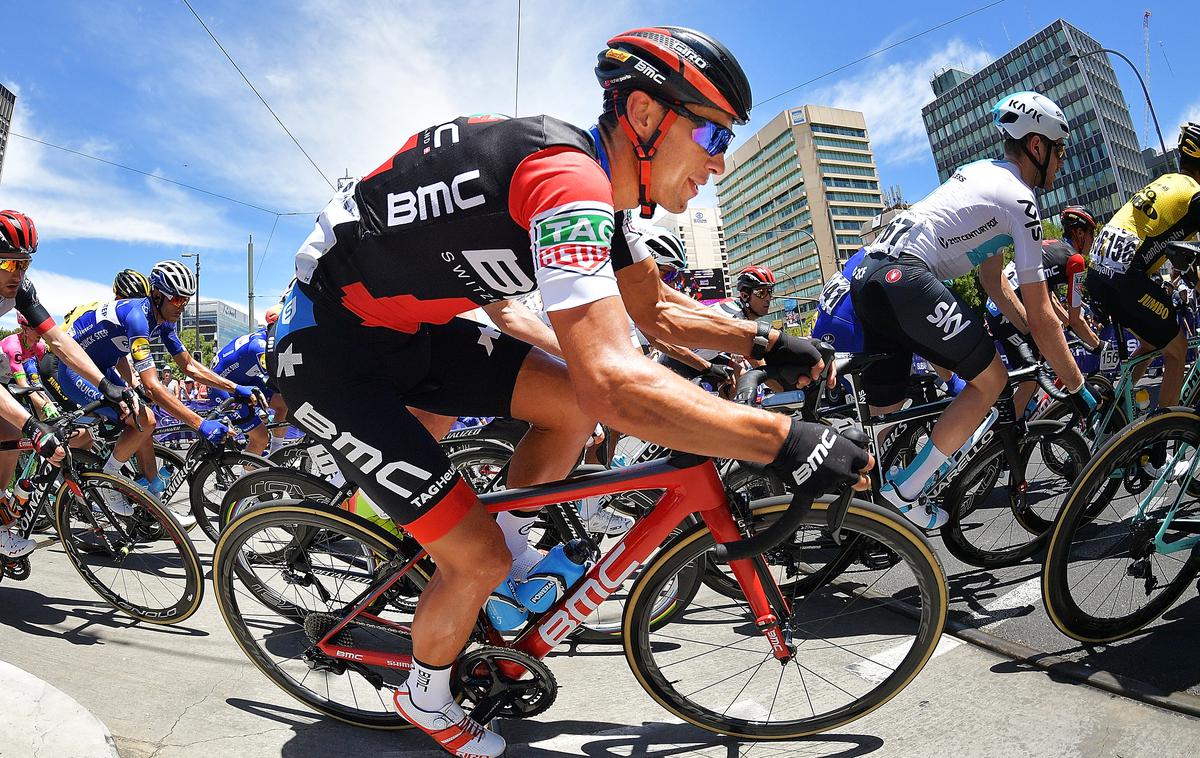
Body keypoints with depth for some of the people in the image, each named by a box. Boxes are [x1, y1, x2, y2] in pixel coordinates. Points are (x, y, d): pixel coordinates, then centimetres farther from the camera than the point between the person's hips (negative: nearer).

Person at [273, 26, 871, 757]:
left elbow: (658, 311, 12)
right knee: (479, 560, -7)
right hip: (331, 353, -8)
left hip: (407, 330, 8)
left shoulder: (598, 189, 2)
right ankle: (426, 698, 24)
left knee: (574, 404, -3)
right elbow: (614, 383, -41)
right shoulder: (568, 177, -29)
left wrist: (766, 340, 2)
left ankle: (513, 540, 20)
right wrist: (788, 441, -34)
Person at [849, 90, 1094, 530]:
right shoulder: (1019, 200, 1)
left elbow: (994, 281, 31)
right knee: (991, 379, 4)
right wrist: (1077, 388, 9)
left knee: (884, 411, 15)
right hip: (905, 279, -9)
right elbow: (1041, 317, 0)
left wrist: (1034, 336, 31)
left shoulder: (984, 173, 28)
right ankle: (906, 491, 2)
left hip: (867, 277, 9)